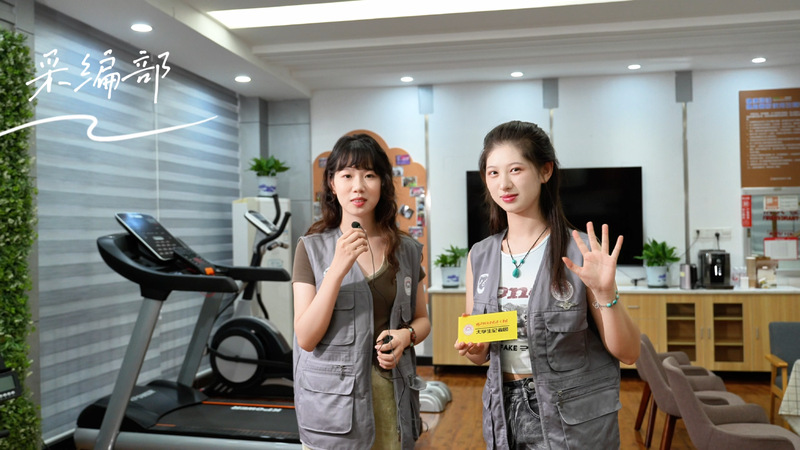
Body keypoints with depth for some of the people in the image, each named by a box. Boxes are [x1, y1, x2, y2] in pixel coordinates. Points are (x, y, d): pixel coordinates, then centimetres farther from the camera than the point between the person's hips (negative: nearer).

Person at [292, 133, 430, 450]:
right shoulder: (313, 248, -5)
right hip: (333, 397, -2)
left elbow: (422, 319, 13)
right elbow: (306, 338, -11)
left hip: (392, 394, 3)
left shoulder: (407, 250, 3)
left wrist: (406, 335, -10)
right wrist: (337, 269, -21)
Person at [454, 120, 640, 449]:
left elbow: (628, 353, -10)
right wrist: (473, 349, -11)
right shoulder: (479, 256, 1)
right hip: (504, 415, 4)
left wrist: (605, 293, -24)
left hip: (574, 422, -4)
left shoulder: (579, 251, -12)